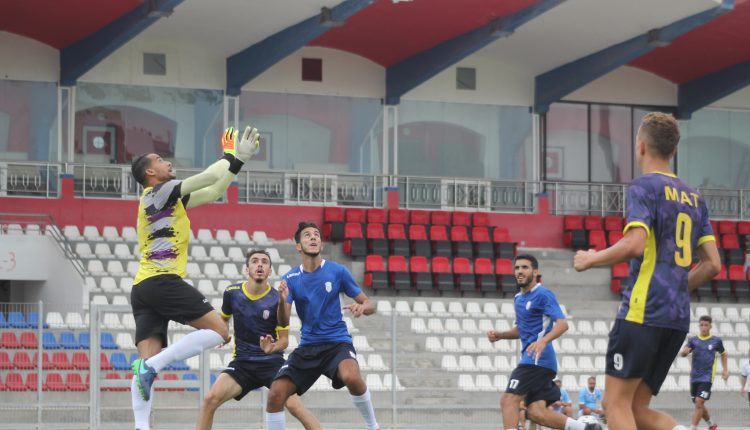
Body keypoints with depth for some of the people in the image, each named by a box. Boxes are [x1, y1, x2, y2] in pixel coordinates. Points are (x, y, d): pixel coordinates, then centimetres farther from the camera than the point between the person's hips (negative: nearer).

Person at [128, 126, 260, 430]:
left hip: (142, 290, 9)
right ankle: (151, 365, -21)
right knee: (218, 331, -9)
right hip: (162, 281, -9)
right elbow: (209, 178, -5)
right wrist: (233, 157, 9)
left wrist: (238, 159, 26)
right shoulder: (159, 192, -1)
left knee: (147, 363, -4)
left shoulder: (170, 198, 26)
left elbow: (214, 191, 29)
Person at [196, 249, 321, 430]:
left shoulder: (277, 299, -7)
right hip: (242, 363, 2)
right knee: (211, 399, -20)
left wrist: (273, 348, -23)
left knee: (293, 404, -24)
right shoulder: (232, 293, 0)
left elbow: (284, 340, -1)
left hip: (272, 361, -2)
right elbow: (224, 318, 23)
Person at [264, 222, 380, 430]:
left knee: (351, 376, -35)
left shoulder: (337, 271, -2)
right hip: (307, 347, 3)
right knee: (275, 394, -13)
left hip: (337, 342, -3)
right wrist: (282, 300, -27)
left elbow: (369, 304, 4)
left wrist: (362, 307, -21)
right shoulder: (290, 279, 2)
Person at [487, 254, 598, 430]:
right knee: (536, 413, 1)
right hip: (533, 360, 9)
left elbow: (562, 324, -18)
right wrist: (499, 335, 14)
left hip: (538, 359, -9)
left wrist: (543, 341, -35)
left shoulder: (543, 295, -7)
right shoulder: (518, 298, 19)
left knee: (508, 401, -15)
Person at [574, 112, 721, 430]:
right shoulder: (694, 198, 18)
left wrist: (591, 259, -3)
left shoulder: (644, 186, -4)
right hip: (678, 318, 7)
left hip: (643, 311, -7)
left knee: (617, 403, -4)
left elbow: (634, 245, -18)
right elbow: (712, 265, 15)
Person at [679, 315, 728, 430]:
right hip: (694, 377, 3)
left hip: (707, 377, -3)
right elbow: (683, 354, -7)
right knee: (699, 404, 12)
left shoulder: (716, 341, 1)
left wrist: (725, 369, 10)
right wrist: (684, 351, -31)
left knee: (699, 403, -17)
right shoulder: (693, 340, 3)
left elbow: (723, 354, 18)